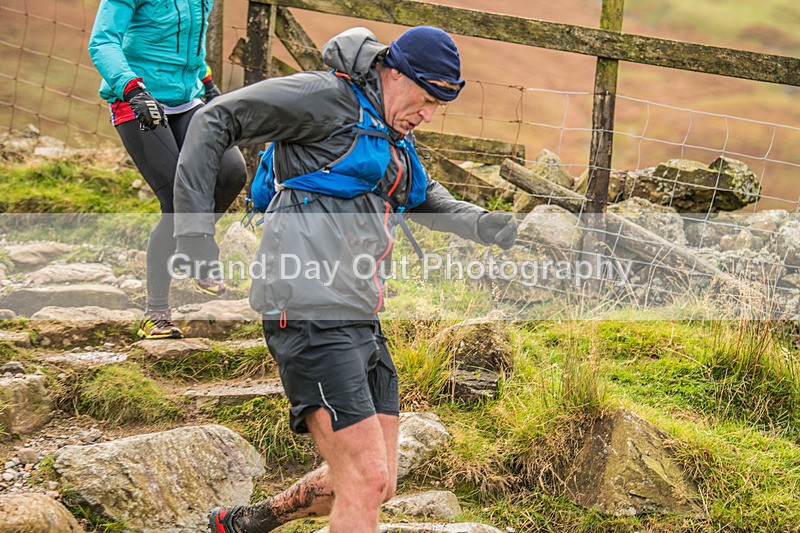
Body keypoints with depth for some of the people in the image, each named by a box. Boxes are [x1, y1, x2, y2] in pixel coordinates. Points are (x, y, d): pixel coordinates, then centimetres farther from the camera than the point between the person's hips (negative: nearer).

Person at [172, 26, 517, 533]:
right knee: (366, 481, -13)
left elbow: (428, 200, 33)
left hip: (357, 317, 10)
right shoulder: (328, 98, -7)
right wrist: (194, 223, -15)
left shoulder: (392, 137, 19)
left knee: (377, 484, 13)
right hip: (310, 314, -10)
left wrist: (480, 224, 11)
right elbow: (217, 119, -8)